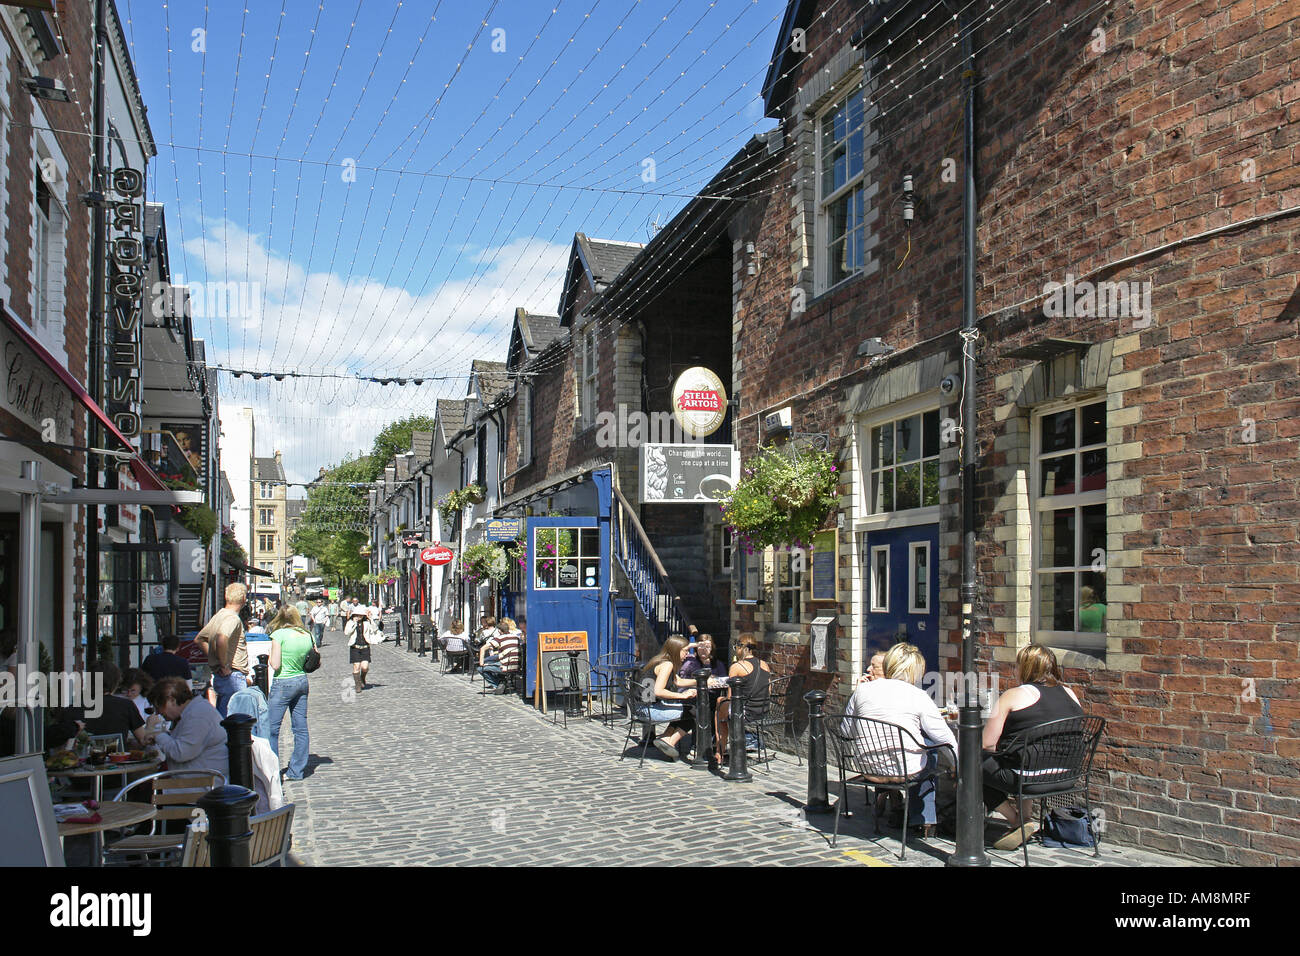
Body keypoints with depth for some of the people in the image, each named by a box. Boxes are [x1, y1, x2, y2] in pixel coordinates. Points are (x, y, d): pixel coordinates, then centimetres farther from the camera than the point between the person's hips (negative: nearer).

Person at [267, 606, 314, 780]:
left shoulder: (279, 634, -11)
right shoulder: (307, 636, 4)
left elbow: (275, 665, -14)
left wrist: (271, 658, 5)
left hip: (283, 683, -6)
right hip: (302, 681, 6)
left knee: (272, 728, 2)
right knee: (301, 727, 9)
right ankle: (297, 770, 14)